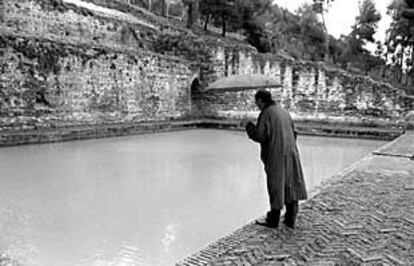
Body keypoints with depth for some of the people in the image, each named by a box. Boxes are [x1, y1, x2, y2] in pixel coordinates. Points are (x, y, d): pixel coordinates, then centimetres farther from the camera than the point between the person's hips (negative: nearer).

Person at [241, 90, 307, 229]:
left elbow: (259, 136, -16)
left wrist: (248, 124, -2)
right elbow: (293, 133, 14)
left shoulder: (266, 114, -11)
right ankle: (290, 220, 18)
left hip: (276, 156, -7)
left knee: (276, 187, 4)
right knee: (290, 186, 11)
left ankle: (273, 220, 17)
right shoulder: (283, 111, 12)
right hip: (290, 154, 7)